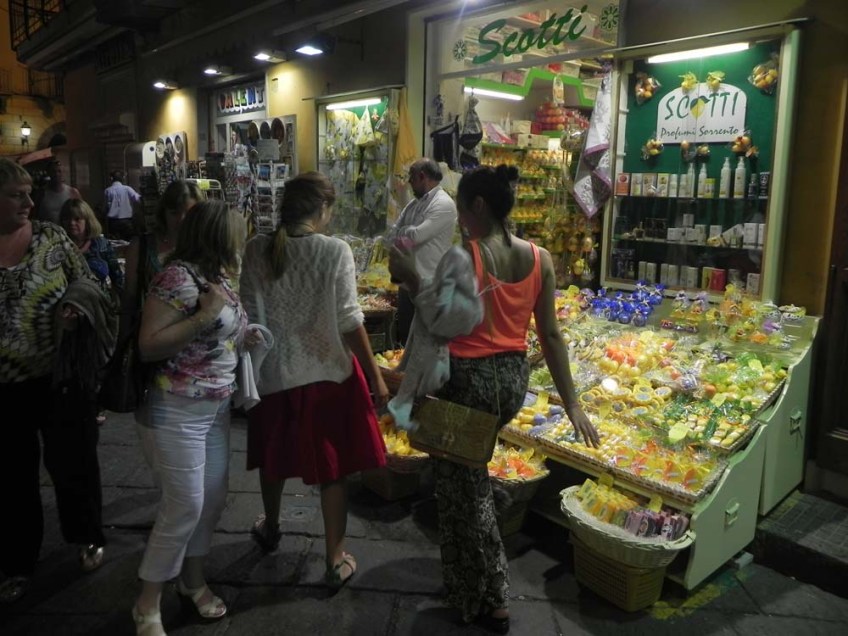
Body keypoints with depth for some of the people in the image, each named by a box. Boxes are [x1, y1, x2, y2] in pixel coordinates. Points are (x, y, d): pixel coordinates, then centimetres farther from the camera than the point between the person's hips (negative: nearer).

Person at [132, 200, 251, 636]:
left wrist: (246, 337, 4)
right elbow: (148, 346, -21)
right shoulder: (179, 276, -18)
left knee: (214, 498, 15)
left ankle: (193, 579, 36)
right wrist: (205, 316, -24)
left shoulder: (219, 276, 7)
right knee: (185, 506, -1)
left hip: (218, 406, 8)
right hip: (180, 409, -8)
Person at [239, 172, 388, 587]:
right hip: (327, 371, -3)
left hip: (273, 370, 4)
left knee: (274, 455, 24)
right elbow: (349, 320, -16)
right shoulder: (335, 250, -14)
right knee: (332, 468, 9)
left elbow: (250, 312, -2)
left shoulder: (257, 249, -4)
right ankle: (336, 560, 20)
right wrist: (375, 375, -8)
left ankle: (270, 528, 48)